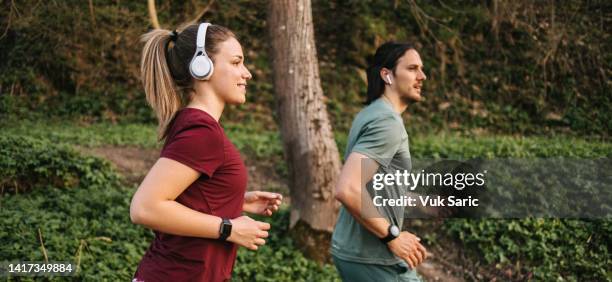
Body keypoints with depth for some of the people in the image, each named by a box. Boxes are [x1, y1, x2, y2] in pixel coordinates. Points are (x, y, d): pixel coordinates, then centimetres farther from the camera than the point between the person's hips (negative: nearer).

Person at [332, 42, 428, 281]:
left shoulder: (372, 114, 12)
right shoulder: (387, 122, -19)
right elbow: (347, 190, -31)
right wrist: (392, 236, -20)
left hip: (356, 251, 9)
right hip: (372, 259, -9)